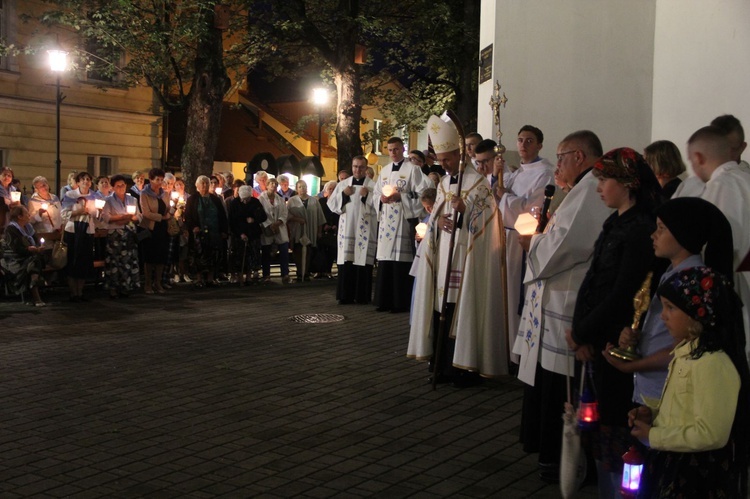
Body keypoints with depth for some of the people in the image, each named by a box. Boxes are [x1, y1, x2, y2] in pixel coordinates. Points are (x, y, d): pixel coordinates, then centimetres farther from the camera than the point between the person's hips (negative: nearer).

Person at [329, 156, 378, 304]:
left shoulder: (373, 186, 3)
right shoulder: (342, 184, 13)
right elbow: (331, 204, 9)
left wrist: (367, 196, -16)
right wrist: (343, 195, -4)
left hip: (364, 230, -3)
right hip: (346, 229, 3)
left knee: (362, 262, -3)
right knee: (346, 262, 0)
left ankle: (362, 296, 5)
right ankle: (346, 295, 5)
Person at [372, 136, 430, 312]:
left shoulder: (412, 169, -2)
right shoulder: (384, 171, 18)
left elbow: (422, 194, -8)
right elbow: (375, 194, 19)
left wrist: (400, 196, -16)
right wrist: (381, 198, -3)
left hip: (404, 219, -6)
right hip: (386, 219, 6)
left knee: (401, 261, -7)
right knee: (385, 260, 6)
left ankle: (401, 302, -1)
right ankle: (385, 300, 12)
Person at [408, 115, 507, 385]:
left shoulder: (477, 181, -6)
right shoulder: (444, 182, 17)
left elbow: (484, 218, -10)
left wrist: (465, 209, -28)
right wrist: (437, 220, -3)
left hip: (466, 257, -7)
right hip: (443, 255, 7)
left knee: (464, 309, -6)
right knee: (442, 309, 6)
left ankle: (467, 367, 2)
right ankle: (445, 365, 14)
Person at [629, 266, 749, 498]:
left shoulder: (713, 363, -24)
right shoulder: (686, 352, 6)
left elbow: (710, 435, -26)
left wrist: (653, 437, -18)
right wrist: (653, 414, 3)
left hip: (697, 476, -9)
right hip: (674, 465, 9)